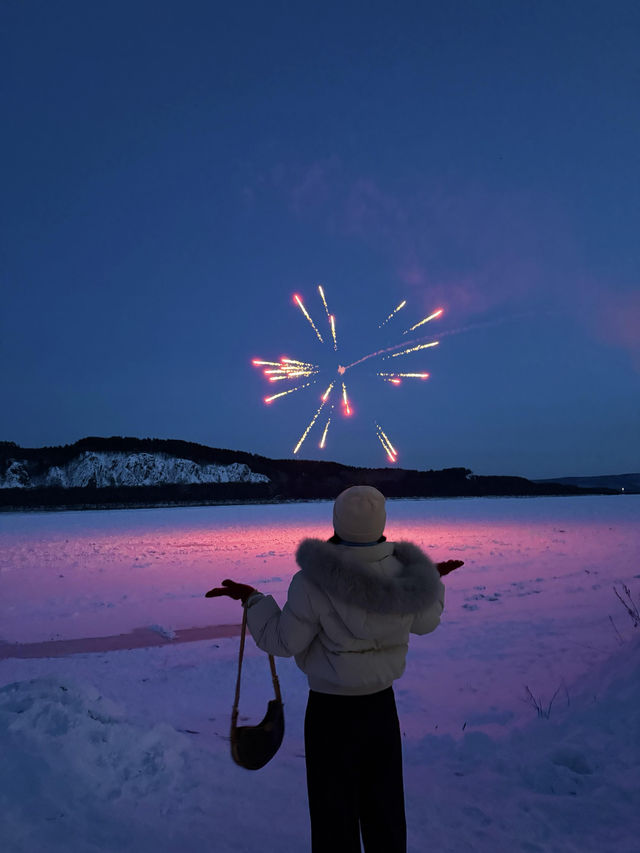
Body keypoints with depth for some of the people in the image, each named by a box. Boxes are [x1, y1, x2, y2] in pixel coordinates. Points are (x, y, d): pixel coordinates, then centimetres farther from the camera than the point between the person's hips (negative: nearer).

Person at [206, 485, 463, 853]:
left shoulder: (314, 581, -26)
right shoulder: (405, 575, -12)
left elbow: (282, 642, -15)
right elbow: (425, 622, 7)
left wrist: (252, 599, -1)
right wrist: (435, 579, 23)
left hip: (330, 711, -4)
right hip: (381, 705, 4)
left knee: (334, 811, 15)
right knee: (384, 809, 23)